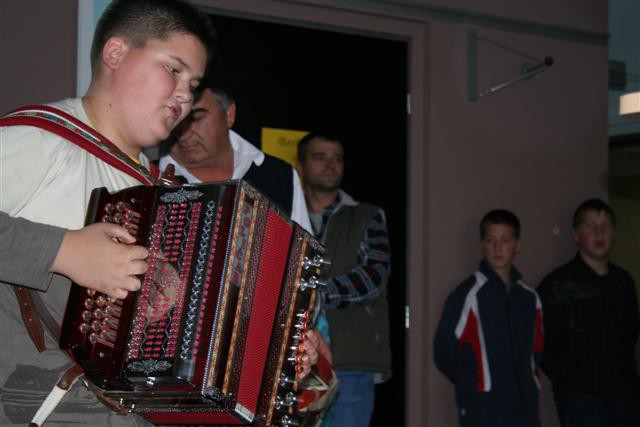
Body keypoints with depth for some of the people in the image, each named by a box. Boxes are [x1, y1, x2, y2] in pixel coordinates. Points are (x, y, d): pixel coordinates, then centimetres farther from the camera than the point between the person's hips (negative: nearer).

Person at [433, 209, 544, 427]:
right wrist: (473, 387, 3)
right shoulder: (468, 294, -8)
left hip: (525, 409, 6)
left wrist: (524, 382, 8)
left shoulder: (529, 298, 10)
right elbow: (444, 354, -5)